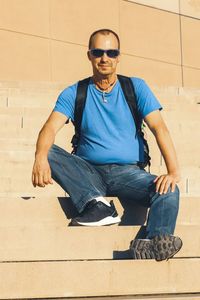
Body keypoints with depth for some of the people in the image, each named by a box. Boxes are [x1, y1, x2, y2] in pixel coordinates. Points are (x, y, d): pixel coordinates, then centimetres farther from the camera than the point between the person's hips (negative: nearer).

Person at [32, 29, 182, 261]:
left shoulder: (136, 88, 7)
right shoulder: (73, 94, 7)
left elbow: (159, 128, -5)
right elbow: (50, 128, -10)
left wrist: (173, 171, -22)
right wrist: (41, 157, -34)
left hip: (128, 172, 0)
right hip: (88, 173, 1)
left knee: (169, 192, -29)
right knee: (49, 153, -26)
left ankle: (153, 243, -54)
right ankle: (96, 203, -35)